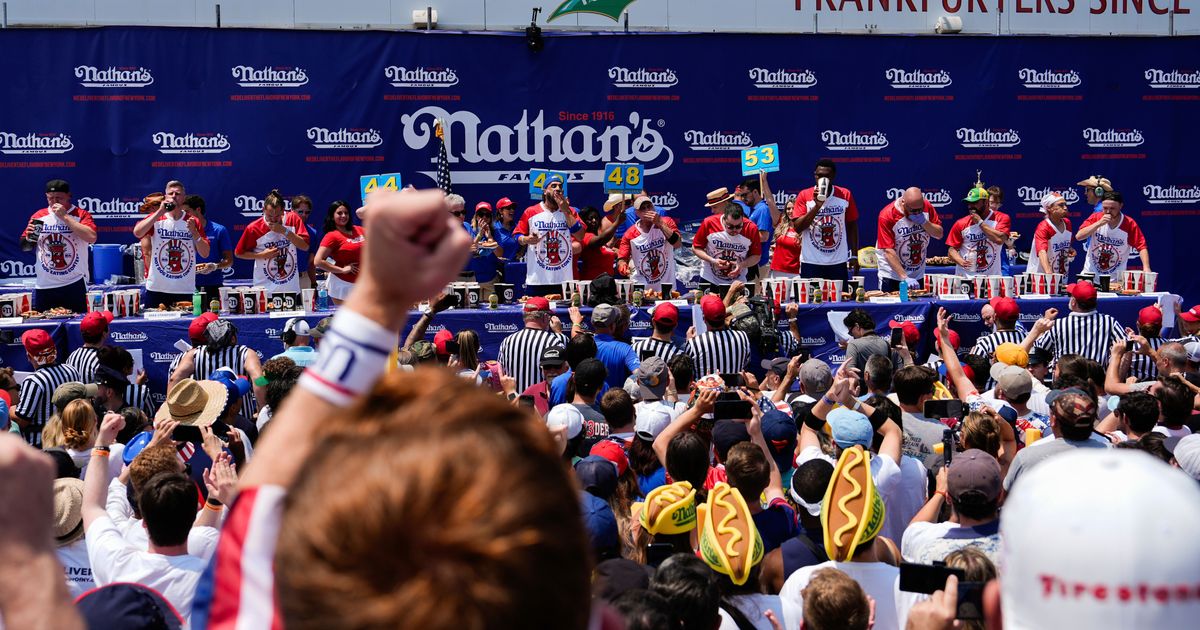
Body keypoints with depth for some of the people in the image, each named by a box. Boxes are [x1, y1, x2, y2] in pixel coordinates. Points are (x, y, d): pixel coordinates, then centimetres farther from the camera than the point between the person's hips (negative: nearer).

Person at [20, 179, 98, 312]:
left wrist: (65, 216, -16)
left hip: (74, 284, -3)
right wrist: (29, 238, -10)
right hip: (44, 285, 3)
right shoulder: (39, 216, 9)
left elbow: (91, 237, -20)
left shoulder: (80, 215, -2)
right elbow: (23, 246, 15)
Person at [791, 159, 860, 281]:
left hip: (838, 263, 1)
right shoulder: (804, 195, -1)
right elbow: (798, 228, -9)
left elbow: (852, 226, 9)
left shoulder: (845, 195, 3)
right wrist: (817, 206, -18)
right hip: (810, 263, -1)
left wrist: (854, 255, 4)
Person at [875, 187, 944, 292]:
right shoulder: (887, 215, -22)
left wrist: (924, 222, -19)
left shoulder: (926, 206, -7)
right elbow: (888, 252, -24)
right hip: (891, 274, -4)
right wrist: (904, 278, -30)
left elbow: (939, 234, 1)